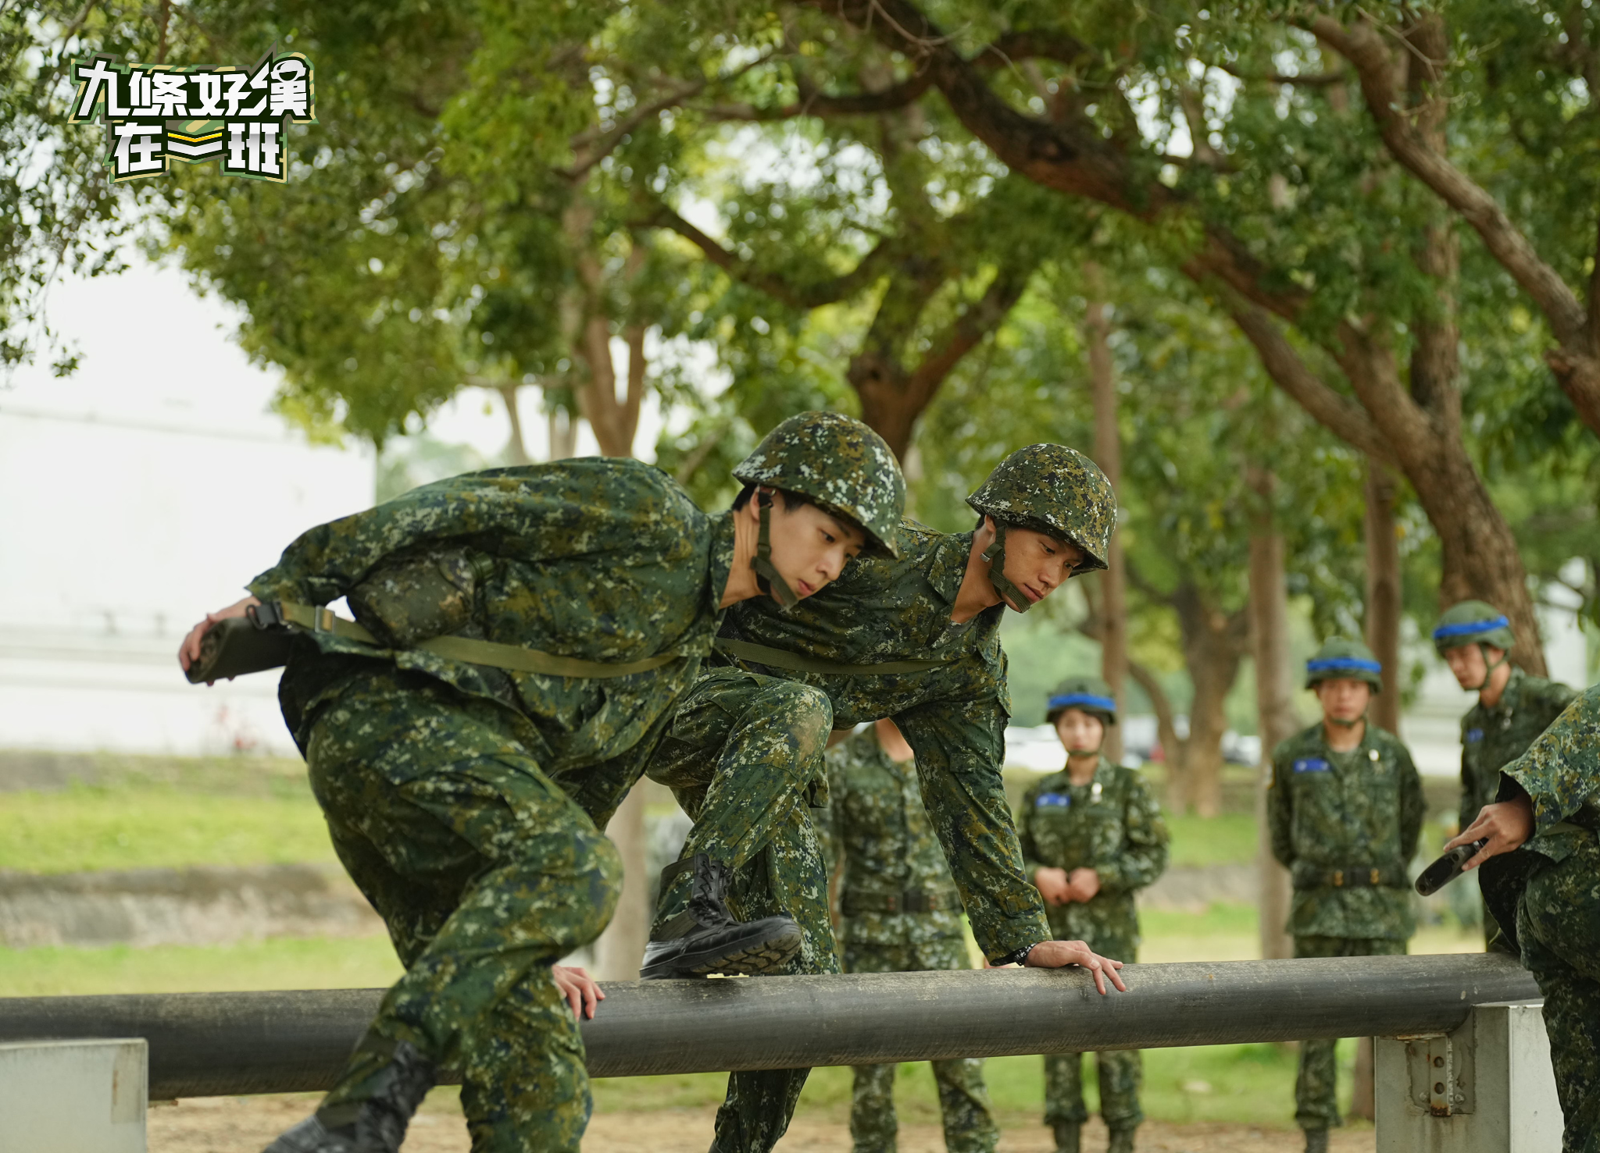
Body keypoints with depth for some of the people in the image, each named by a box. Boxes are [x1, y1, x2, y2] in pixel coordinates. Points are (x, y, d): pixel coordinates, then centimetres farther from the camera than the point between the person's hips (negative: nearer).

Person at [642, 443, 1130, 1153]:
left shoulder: (975, 669, 7)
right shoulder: (880, 556, -16)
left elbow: (970, 804, 8)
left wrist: (1025, 938, 1)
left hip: (770, 785, 7)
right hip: (684, 713, -7)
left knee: (805, 974, -4)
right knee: (796, 707, -40)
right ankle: (685, 916, -49)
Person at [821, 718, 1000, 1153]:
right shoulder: (840, 765, -3)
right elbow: (822, 861, -4)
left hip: (939, 936, 1)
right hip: (871, 934, -1)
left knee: (961, 1066, -6)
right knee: (873, 1070, 2)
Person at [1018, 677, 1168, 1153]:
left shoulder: (1128, 787, -2)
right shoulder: (1040, 794, 8)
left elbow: (1154, 857, -5)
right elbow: (1018, 857, 11)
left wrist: (1100, 876, -17)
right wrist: (1039, 876, -10)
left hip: (1110, 930, -3)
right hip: (1054, 931, 3)